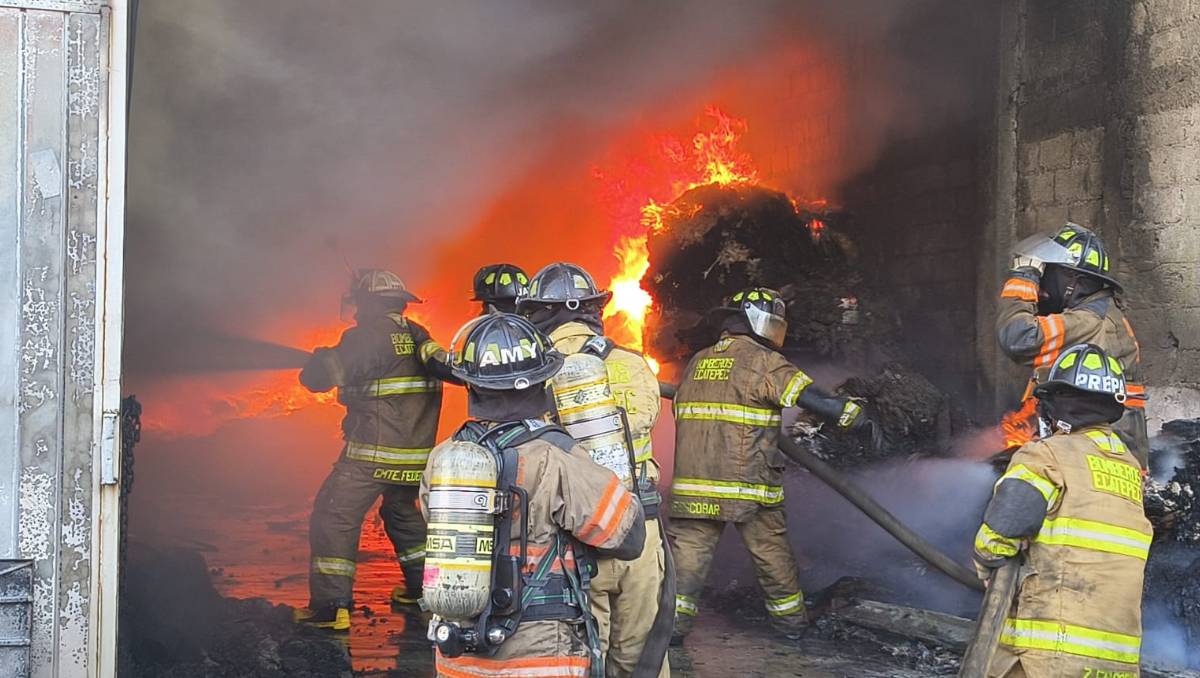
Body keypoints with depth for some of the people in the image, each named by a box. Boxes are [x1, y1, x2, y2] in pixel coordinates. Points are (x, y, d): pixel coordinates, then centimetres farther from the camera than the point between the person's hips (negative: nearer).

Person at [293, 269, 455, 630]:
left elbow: (318, 378, -11)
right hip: (416, 455, 7)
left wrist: (321, 357, 10)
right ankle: (424, 585, 33)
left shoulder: (365, 337, -11)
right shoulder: (418, 336, 9)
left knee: (333, 519, -2)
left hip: (371, 455, -7)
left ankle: (330, 605, -9)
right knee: (402, 513, 29)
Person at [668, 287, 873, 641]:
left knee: (689, 550, 5)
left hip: (693, 481, 4)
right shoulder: (764, 362, -5)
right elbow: (813, 398, -11)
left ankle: (671, 621, -4)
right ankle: (791, 619, 25)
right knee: (773, 554, 12)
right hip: (749, 485, -4)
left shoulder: (697, 363, 14)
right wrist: (858, 418, -4)